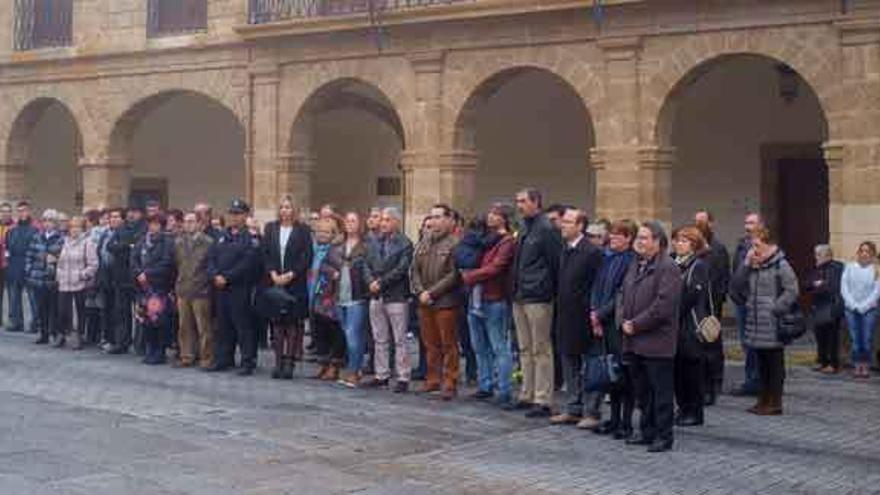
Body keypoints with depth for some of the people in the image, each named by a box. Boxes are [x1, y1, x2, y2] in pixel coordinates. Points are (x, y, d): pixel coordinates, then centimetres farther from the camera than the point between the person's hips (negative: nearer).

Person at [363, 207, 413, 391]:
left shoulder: (404, 244, -5)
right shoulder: (375, 243, 13)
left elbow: (401, 269, -13)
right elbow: (368, 265, 11)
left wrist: (381, 282, -15)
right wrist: (371, 282, -8)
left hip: (396, 297, -6)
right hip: (377, 296, 6)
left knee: (400, 340, -2)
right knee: (379, 340, 11)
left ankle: (403, 378, 2)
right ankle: (381, 375, 19)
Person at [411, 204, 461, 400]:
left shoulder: (453, 244, -9)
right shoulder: (424, 243, 12)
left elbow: (453, 275, -15)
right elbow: (414, 269, 11)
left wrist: (432, 292, -14)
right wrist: (420, 292, -4)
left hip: (445, 302, -6)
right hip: (424, 302, 6)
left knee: (448, 345, 0)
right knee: (430, 344, 13)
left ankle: (449, 383, 6)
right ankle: (433, 380, 23)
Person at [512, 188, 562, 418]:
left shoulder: (546, 230, -11)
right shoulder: (524, 230, 16)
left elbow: (555, 263, -13)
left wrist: (550, 291, -12)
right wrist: (516, 289, 16)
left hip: (538, 299, -9)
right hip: (520, 298, 9)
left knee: (541, 350, -4)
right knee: (525, 349, 14)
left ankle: (543, 401, 0)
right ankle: (528, 396, 21)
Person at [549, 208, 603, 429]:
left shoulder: (592, 252, -13)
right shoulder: (564, 251, 12)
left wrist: (593, 315, -16)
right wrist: (560, 310, 11)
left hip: (583, 318, -8)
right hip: (566, 318, 8)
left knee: (589, 366, 0)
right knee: (570, 365, 14)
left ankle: (591, 413, 7)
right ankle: (573, 409, 23)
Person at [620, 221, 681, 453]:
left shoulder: (667, 268, -12)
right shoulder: (636, 266, 16)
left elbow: (663, 306, -19)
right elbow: (624, 296, 20)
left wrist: (636, 325, -15)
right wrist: (624, 320, 2)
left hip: (657, 341, -8)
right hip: (636, 342, 9)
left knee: (661, 390, -2)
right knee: (643, 389, 15)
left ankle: (664, 436, 5)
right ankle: (647, 431, 25)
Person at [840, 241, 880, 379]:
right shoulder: (849, 267, 6)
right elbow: (844, 288, 3)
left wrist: (863, 306, -9)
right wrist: (854, 305, -6)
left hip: (869, 310, -1)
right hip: (852, 310, 1)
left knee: (867, 340, -3)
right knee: (855, 339, 0)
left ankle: (866, 366, 5)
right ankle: (857, 366, 6)